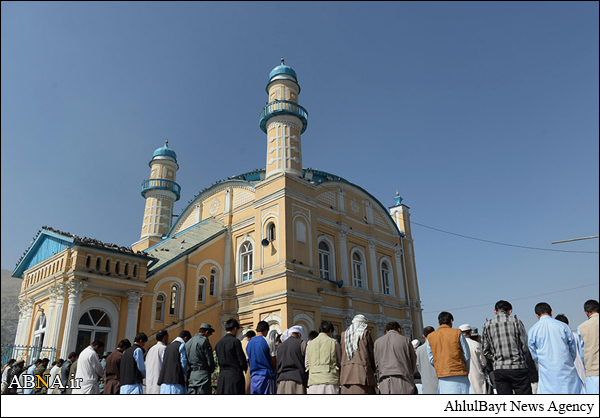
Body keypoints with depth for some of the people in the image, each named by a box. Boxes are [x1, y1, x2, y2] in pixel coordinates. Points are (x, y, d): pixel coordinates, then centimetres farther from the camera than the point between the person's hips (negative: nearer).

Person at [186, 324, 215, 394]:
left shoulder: (188, 343, 16)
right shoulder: (204, 340, -7)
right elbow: (210, 360, -9)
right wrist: (211, 370, 8)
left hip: (190, 375, 7)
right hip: (202, 375, -7)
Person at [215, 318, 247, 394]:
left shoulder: (219, 343, 10)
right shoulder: (235, 341, -10)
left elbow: (218, 360, 15)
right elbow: (242, 360, -10)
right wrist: (245, 367, 11)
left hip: (222, 375, 6)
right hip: (235, 375, -6)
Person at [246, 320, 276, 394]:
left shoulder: (249, 343, 10)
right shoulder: (268, 342, -7)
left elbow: (248, 362, 16)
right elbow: (273, 362, -4)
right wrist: (273, 372, 12)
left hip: (253, 377, 5)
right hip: (266, 376, -5)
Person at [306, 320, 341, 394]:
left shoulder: (310, 344, 15)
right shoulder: (333, 342, 4)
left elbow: (307, 365, 14)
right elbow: (341, 362, 7)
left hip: (313, 381, 3)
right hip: (330, 380, -3)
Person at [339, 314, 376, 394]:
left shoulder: (344, 334, 16)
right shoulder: (366, 333, 4)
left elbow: (342, 355, 12)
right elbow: (371, 353, 4)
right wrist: (373, 371, 13)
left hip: (346, 374, 4)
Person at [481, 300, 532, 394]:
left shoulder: (487, 325, 6)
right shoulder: (515, 321, 0)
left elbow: (485, 350, 6)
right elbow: (525, 347, 0)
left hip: (499, 369, 2)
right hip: (518, 367, -2)